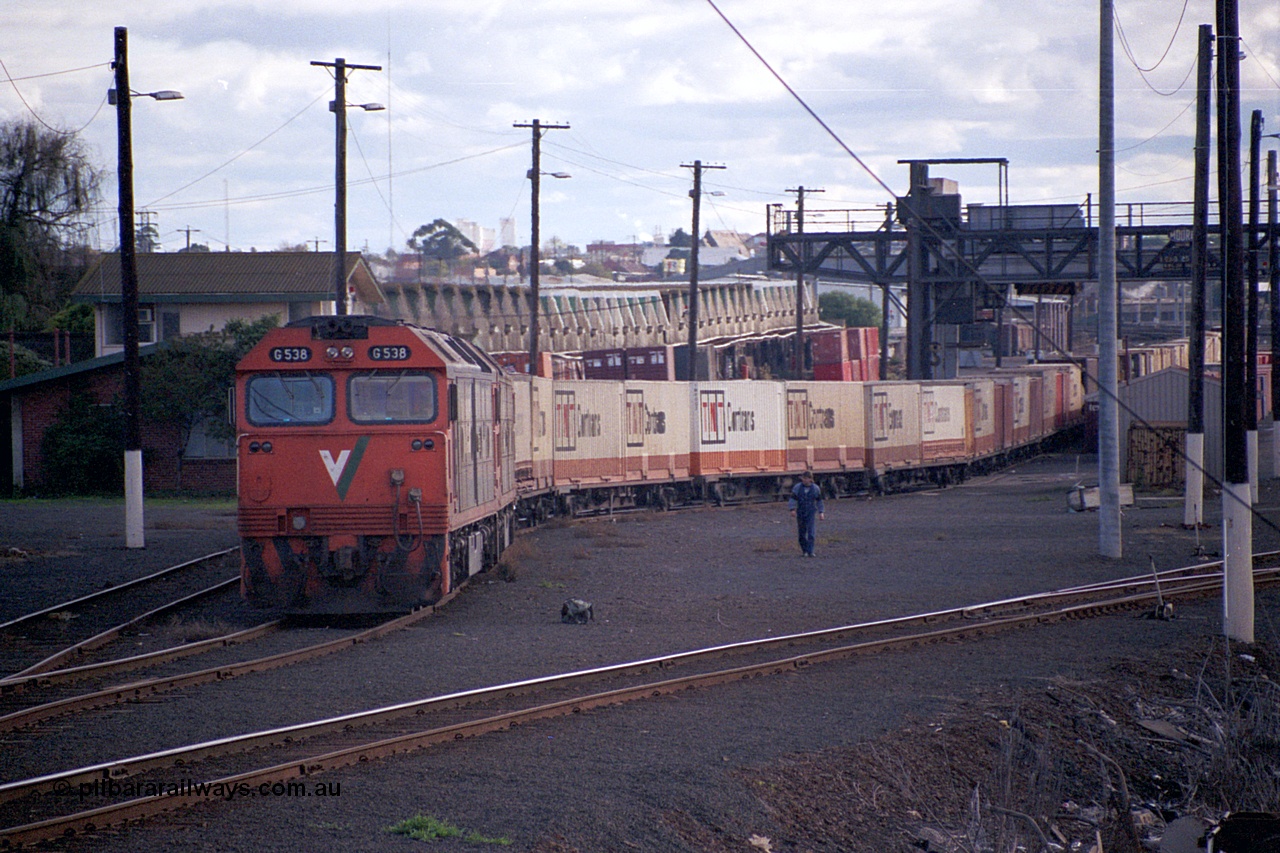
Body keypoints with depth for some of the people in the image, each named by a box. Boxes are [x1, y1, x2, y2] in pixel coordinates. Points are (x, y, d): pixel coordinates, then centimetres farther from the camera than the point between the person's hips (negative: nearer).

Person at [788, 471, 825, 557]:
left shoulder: (815, 488, 1)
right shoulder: (797, 487, -1)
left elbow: (819, 501, 11)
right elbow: (793, 499, -4)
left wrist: (821, 512, 7)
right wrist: (792, 509, -18)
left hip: (811, 513, -1)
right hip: (800, 513, 1)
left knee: (811, 532, -13)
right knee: (802, 533, 6)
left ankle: (810, 552, -15)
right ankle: (804, 551, 21)